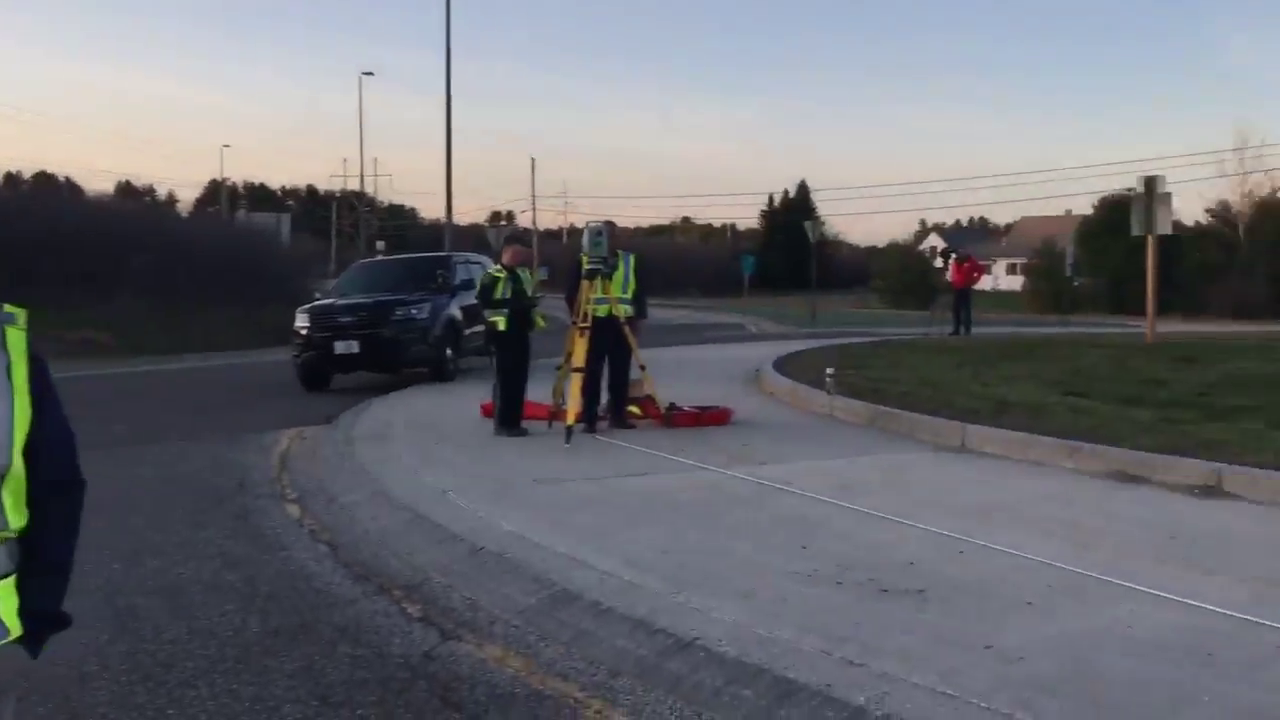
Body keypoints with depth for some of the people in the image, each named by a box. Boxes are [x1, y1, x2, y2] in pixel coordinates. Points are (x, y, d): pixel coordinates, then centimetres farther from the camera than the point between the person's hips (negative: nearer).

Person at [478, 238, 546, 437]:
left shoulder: (524, 274, 19)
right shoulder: (493, 276, -9)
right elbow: (483, 300, -19)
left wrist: (532, 304, 14)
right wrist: (511, 303, -24)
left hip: (521, 331, 8)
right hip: (503, 332, -8)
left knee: (519, 378, 7)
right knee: (505, 378, -9)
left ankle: (515, 422, 13)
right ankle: (503, 424, -5)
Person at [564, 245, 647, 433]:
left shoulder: (631, 261, 11)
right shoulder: (583, 261, 6)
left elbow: (640, 291, 11)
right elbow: (571, 292, 4)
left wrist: (638, 318, 2)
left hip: (622, 323, 2)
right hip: (594, 322, -2)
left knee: (620, 372, 4)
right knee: (592, 372, -4)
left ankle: (618, 415, 14)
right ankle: (589, 418, 0)